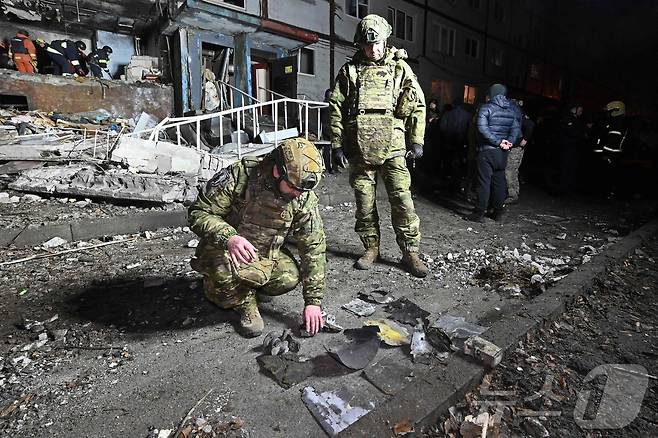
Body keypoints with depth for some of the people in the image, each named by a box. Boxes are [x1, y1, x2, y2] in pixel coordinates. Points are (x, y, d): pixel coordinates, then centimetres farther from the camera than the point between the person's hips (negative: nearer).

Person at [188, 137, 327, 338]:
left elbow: (314, 247, -12)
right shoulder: (239, 176, -28)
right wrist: (229, 237, -43)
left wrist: (313, 301, -15)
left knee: (289, 279, -21)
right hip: (224, 248, -3)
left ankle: (247, 288, 11)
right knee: (223, 270, -35)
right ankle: (245, 304, -1)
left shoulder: (304, 198, -16)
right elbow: (198, 212, -22)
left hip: (266, 253, 4)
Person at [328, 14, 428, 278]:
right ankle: (371, 248, 23)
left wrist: (417, 141, 1)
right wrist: (337, 144, 1)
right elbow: (336, 109, 7)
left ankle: (410, 253, 8)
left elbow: (417, 106, 7)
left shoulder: (399, 68, 8)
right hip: (359, 150, 1)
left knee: (402, 201, -5)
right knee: (364, 203, 7)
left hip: (392, 149, -1)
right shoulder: (349, 71, 10)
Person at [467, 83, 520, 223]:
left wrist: (498, 142, -16)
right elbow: (516, 128, 5)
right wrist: (509, 141, -5)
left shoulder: (486, 108, -7)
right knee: (499, 181, 12)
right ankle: (498, 213, 20)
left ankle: (479, 213, -2)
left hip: (487, 150, -6)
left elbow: (482, 128, -19)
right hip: (502, 152, 6)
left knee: (484, 181, -3)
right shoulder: (511, 110, 12)